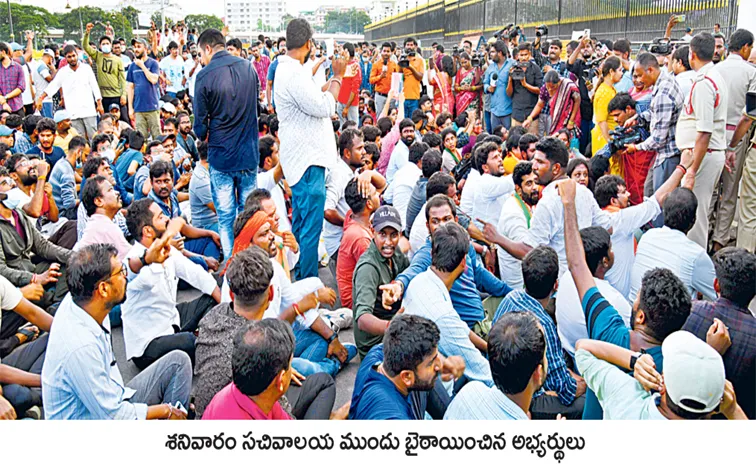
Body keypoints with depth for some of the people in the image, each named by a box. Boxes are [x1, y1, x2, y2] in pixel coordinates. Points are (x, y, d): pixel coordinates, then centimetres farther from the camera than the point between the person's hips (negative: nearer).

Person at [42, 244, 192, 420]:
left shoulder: (75, 302, -9)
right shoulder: (80, 347, -32)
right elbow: (112, 416, -24)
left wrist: (146, 259, 3)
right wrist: (165, 411, -12)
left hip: (112, 401, 9)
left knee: (178, 360, 8)